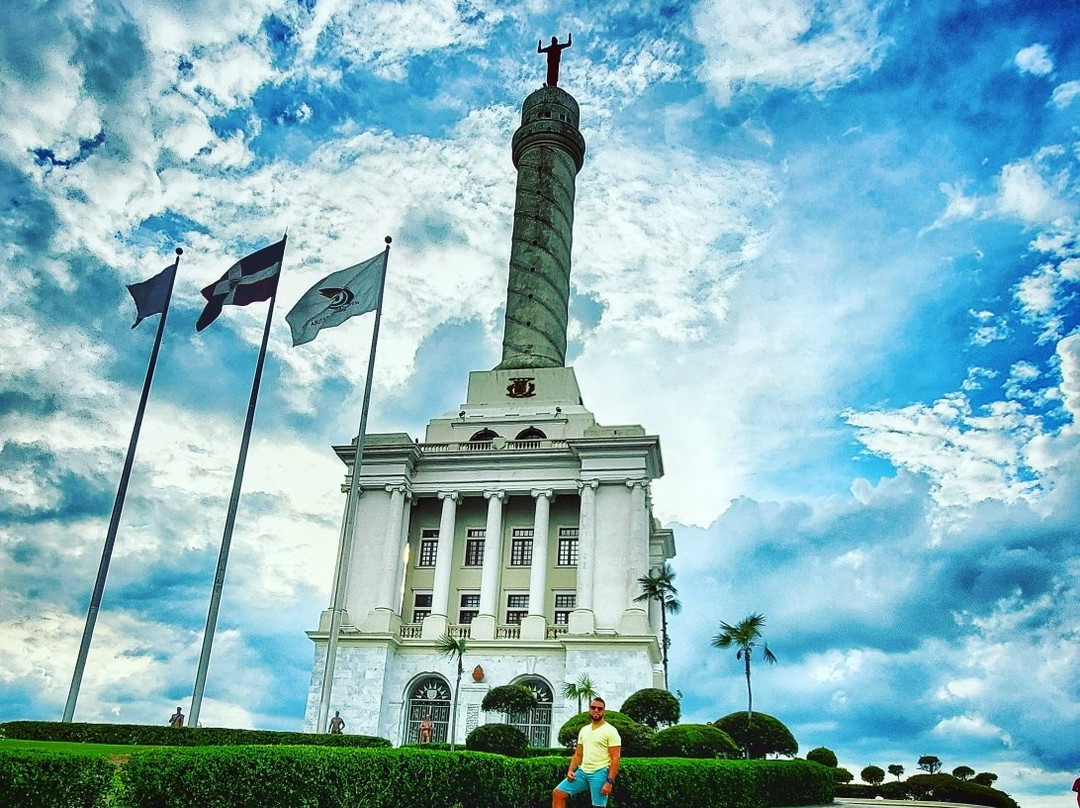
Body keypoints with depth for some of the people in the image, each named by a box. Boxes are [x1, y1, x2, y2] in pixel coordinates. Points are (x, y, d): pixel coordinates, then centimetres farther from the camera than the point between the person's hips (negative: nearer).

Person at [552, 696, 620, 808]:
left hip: (600, 773, -6)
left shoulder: (610, 731, -6)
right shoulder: (584, 730, 14)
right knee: (557, 793, 0)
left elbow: (615, 759, -11)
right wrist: (570, 770, 2)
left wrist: (610, 781, -19)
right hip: (582, 771, 7)